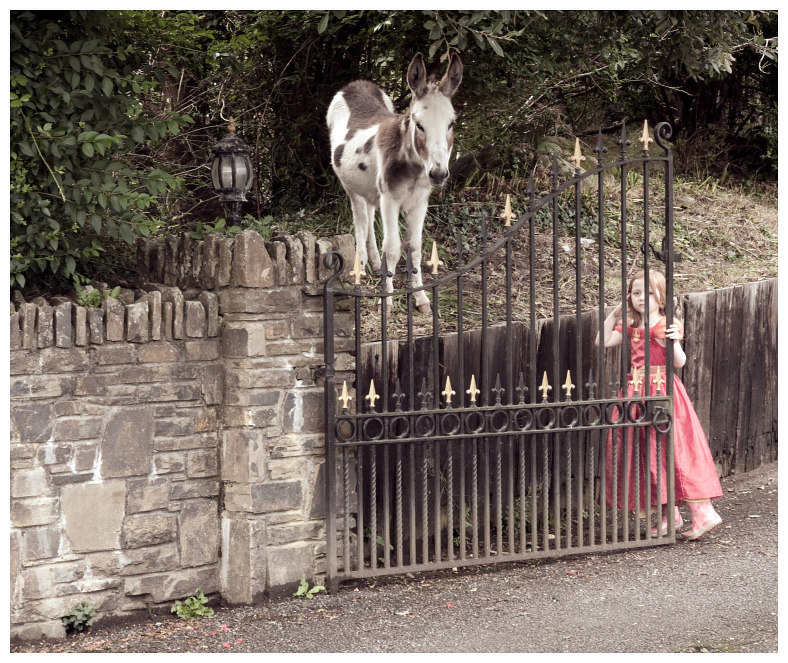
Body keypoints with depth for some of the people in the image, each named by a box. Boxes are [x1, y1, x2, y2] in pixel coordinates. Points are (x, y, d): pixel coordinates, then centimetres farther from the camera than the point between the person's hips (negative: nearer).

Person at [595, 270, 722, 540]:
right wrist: (613, 315, 5)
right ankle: (669, 515, 14)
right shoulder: (630, 327, 12)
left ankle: (703, 511, -13)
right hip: (638, 393, 6)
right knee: (651, 455, 6)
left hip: (663, 391, -6)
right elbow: (603, 342, 8)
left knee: (675, 450, -13)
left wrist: (674, 342, -26)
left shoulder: (667, 326, -4)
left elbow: (679, 362, -9)